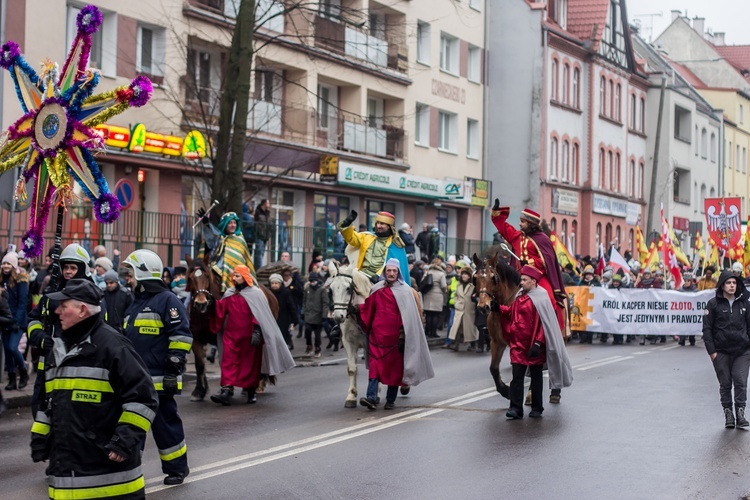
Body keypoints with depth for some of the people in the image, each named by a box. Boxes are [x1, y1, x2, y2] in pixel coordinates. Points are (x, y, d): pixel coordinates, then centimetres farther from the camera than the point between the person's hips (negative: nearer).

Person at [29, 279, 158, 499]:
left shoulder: (111, 345, -12)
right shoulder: (60, 347, 15)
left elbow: (142, 397, -15)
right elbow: (50, 399, 26)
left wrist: (126, 438, -20)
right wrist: (40, 437, 21)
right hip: (66, 463, 8)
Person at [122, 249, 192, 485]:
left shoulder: (167, 300, -10)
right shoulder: (136, 303, 19)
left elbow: (181, 335, -15)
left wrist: (174, 366, -18)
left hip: (158, 379, -9)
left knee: (165, 425, 0)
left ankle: (176, 468, 13)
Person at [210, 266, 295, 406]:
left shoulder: (255, 294, -5)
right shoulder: (229, 294, 10)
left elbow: (259, 315, -9)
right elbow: (221, 310, 5)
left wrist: (256, 331, -17)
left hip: (249, 336, -4)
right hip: (231, 335, 4)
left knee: (250, 364, 7)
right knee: (228, 362, -7)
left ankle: (251, 392, 20)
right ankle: (226, 391, -13)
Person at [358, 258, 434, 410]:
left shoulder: (405, 291, -1)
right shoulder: (377, 290, 7)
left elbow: (408, 314, -3)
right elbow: (368, 310, 12)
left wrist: (404, 333, -10)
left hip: (396, 335, -1)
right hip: (378, 334, 1)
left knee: (395, 366, 6)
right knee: (375, 364, -8)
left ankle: (390, 400, 15)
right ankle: (371, 398, -16)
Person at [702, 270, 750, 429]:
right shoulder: (713, 304, -1)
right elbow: (707, 329, 0)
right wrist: (711, 351, -6)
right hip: (721, 352, -1)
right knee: (725, 383, 4)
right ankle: (728, 413, 13)